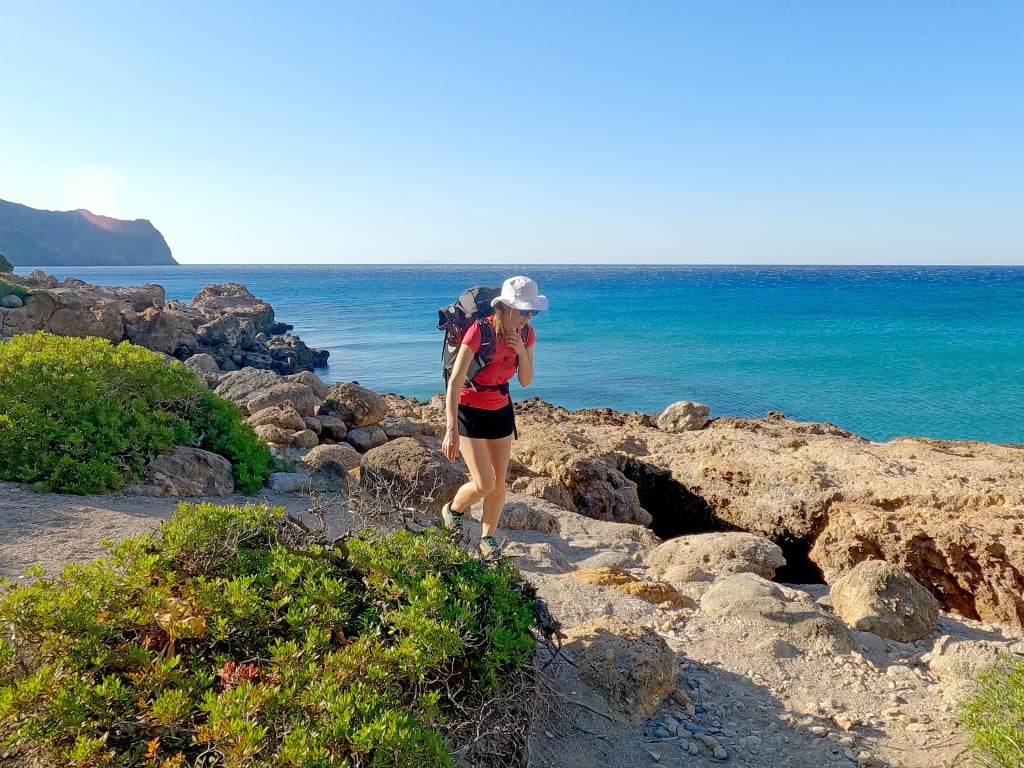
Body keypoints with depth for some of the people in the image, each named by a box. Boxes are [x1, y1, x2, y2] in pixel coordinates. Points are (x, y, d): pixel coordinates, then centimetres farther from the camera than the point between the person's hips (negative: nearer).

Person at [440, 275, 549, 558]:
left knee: (499, 482, 8)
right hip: (469, 410, -5)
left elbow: (525, 380, 0)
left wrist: (522, 351, -20)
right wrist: (451, 431, -31)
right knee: (484, 483, -9)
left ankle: (487, 538, 29)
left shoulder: (526, 334, -6)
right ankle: (453, 510, 24)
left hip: (501, 410, 6)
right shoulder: (480, 332, -26)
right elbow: (454, 382, -27)